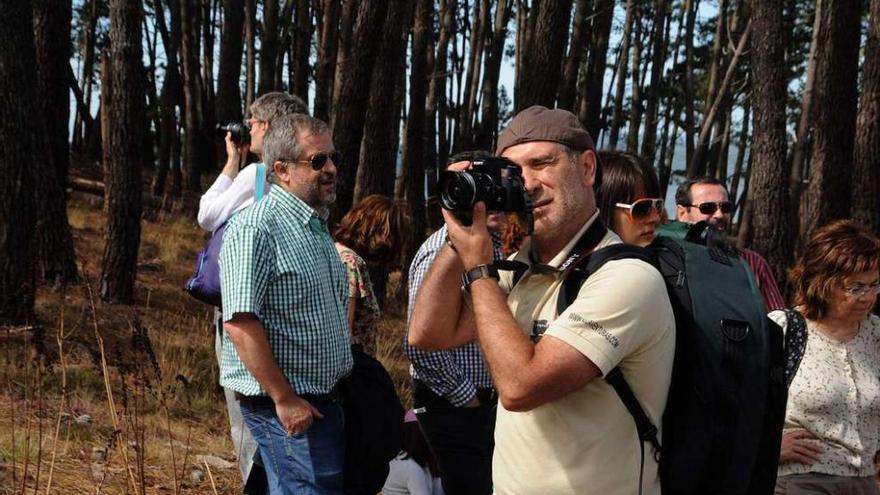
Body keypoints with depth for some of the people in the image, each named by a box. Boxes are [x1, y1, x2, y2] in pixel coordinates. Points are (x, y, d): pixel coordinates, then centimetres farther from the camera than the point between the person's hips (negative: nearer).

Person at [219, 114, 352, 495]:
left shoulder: (317, 227, 15)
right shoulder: (256, 228, -16)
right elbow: (240, 322, -23)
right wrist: (284, 399, -23)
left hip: (322, 401, 9)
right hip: (288, 406, -9)